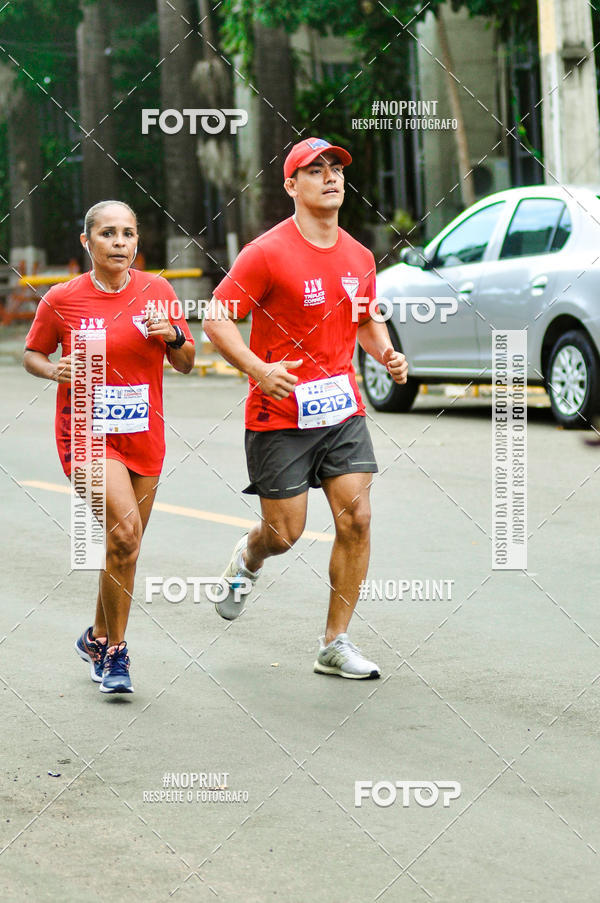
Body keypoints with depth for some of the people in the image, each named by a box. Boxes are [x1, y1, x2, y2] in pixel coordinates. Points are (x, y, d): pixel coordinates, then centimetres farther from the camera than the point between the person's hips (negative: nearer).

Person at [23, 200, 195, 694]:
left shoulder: (157, 291, 1)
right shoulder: (61, 300, -6)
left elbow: (186, 363, 7)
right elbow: (32, 354, 8)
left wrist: (172, 336, -14)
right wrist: (55, 370, -13)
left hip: (143, 435, 4)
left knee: (125, 548, 11)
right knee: (125, 531, -21)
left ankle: (99, 638, 34)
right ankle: (115, 651, -7)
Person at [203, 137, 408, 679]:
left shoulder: (359, 257, 8)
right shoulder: (268, 253, -11)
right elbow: (216, 318, -12)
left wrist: (386, 354, 3)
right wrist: (259, 370, -26)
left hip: (343, 410, 5)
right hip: (279, 414, -5)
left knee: (356, 517, -7)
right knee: (285, 533, 1)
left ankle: (336, 645, 4)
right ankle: (247, 561, 40)